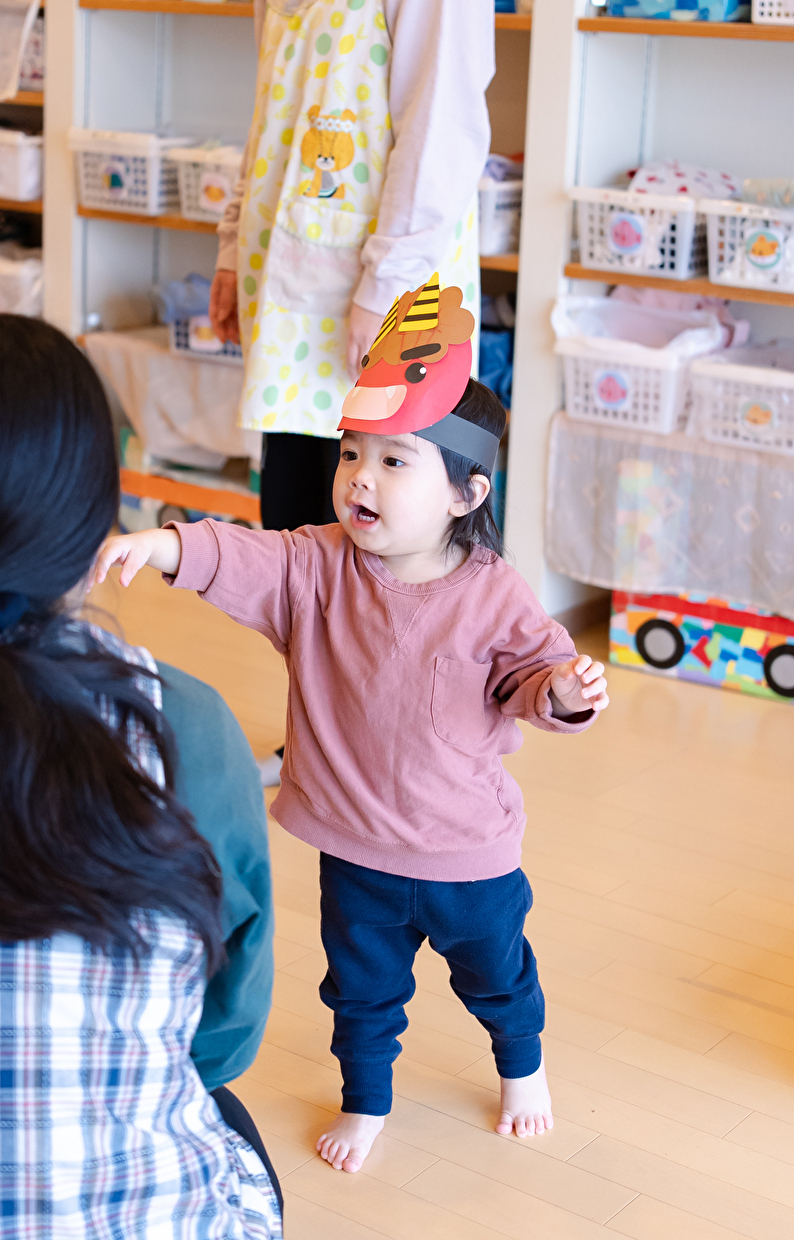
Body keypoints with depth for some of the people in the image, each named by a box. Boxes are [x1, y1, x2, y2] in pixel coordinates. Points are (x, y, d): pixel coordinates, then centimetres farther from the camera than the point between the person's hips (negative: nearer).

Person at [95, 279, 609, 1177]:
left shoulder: (493, 598, -16)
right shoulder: (319, 568, -12)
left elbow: (532, 676, -10)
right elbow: (248, 563, -27)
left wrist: (566, 692, -34)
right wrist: (165, 547, -45)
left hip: (470, 852, -1)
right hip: (355, 849, 1)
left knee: (495, 975, 24)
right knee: (361, 986, 20)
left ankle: (522, 1070, 54)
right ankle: (365, 1100, 46)